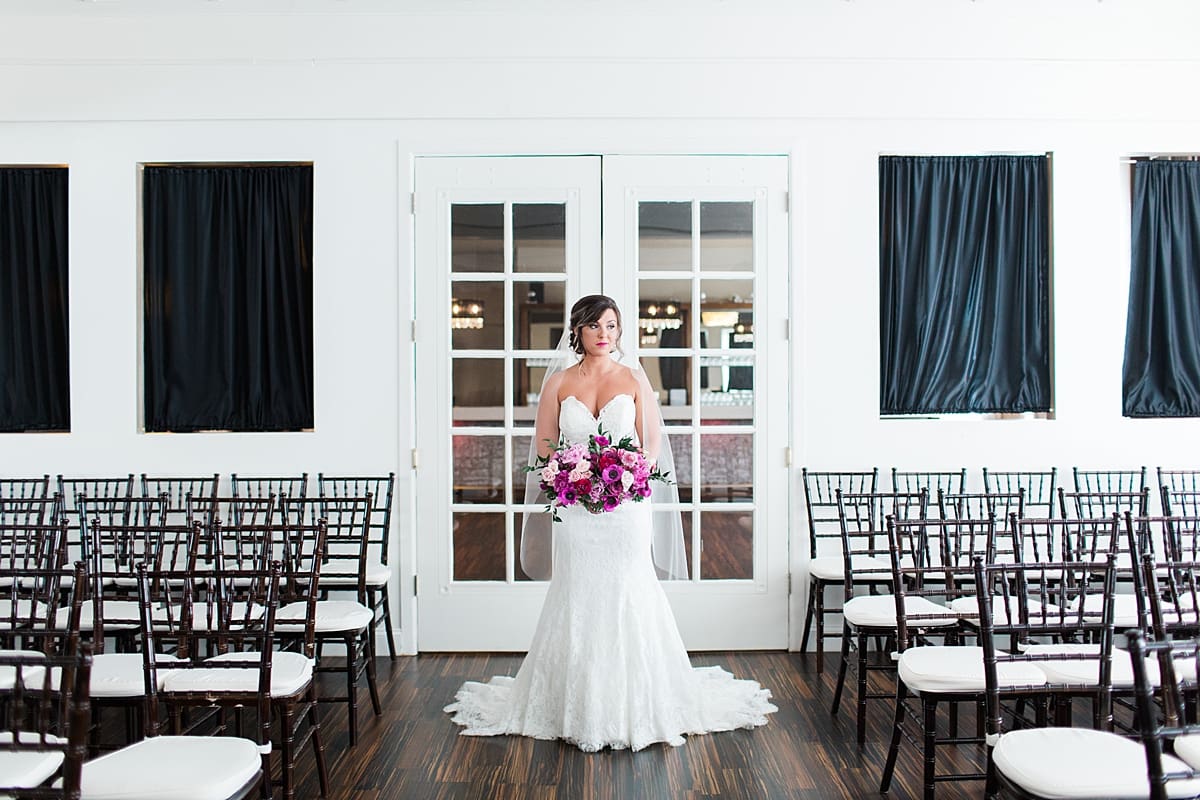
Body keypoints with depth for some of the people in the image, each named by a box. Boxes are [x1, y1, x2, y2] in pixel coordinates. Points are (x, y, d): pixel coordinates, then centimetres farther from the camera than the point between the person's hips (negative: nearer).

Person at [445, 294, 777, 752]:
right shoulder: (558, 384, 6)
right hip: (575, 506, 1)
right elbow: (544, 444, 7)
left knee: (628, 594, 0)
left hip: (627, 504, 0)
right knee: (577, 597, 4)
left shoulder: (634, 379, 5)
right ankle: (578, 708, 15)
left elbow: (653, 441, 5)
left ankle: (633, 706, 13)